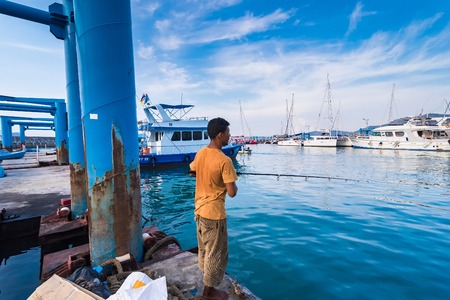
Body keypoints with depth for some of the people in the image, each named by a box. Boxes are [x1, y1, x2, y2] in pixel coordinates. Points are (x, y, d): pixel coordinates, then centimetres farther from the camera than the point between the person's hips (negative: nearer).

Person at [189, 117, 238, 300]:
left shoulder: (200, 153, -1)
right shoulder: (224, 161, -24)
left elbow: (191, 172, 16)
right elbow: (232, 193, -23)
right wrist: (231, 181, -4)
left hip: (199, 209, 8)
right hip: (214, 212, -8)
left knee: (204, 248, 26)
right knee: (216, 253, 12)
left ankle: (206, 276, 47)